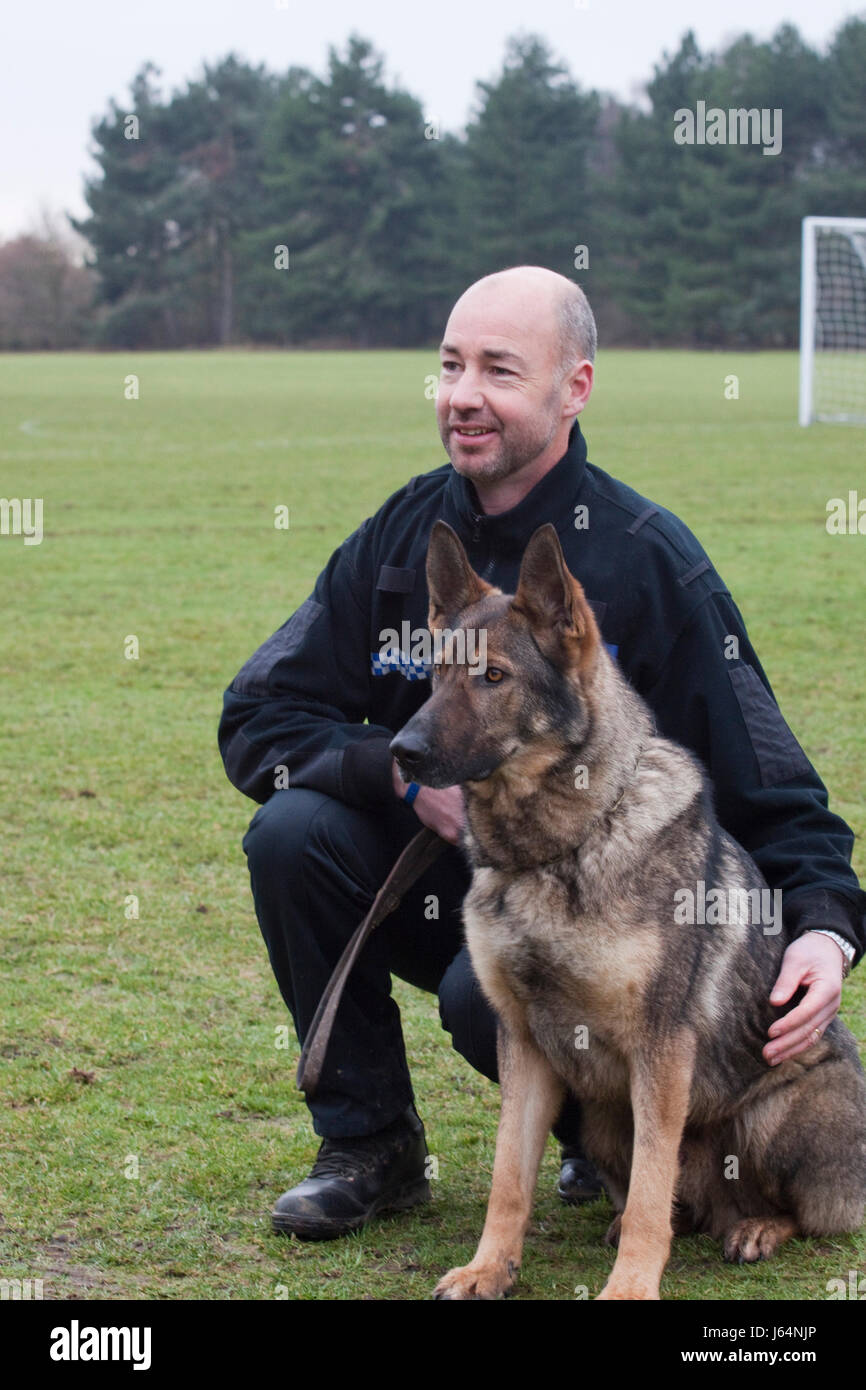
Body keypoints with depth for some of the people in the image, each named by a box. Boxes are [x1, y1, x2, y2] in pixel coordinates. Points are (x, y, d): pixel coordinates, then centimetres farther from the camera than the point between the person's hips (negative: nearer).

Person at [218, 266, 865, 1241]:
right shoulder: (399, 538, -2)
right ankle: (370, 1144, -5)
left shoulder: (648, 561, -13)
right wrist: (406, 774, -20)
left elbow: (766, 782, -12)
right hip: (431, 884, 4)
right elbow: (257, 720, -2)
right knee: (292, 828, -21)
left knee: (489, 992, -34)